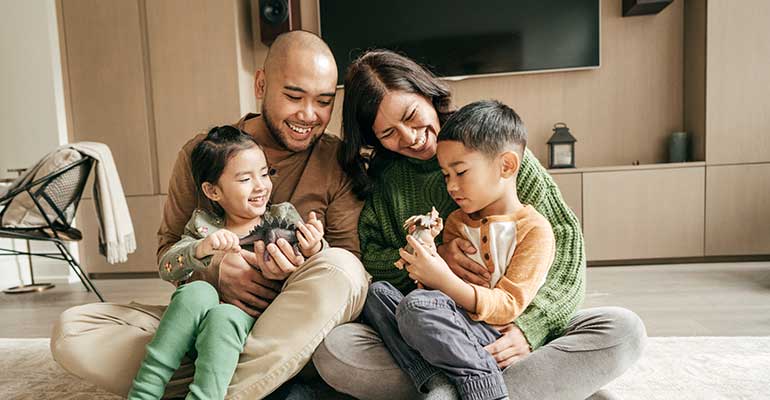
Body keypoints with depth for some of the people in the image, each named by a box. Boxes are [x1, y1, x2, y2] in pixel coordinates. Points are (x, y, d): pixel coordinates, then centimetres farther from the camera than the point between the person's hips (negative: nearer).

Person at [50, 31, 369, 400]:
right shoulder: (201, 154, 2)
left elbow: (350, 257, -5)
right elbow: (168, 247, 6)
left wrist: (306, 263, -27)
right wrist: (214, 268, -16)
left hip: (297, 334, -2)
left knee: (338, 267, -34)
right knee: (71, 331, -13)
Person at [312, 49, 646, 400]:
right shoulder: (380, 177, 6)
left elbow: (565, 239, -4)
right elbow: (366, 259, 0)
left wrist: (532, 325, -17)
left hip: (505, 328, 0)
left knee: (624, 330, -22)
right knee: (332, 350, -26)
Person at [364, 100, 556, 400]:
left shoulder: (534, 229, -3)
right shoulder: (456, 221, 15)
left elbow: (509, 306, -11)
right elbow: (443, 288, 12)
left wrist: (444, 281, -23)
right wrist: (427, 251, -8)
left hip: (497, 340, -7)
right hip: (453, 336, 7)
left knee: (417, 303, -30)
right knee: (376, 292, -11)